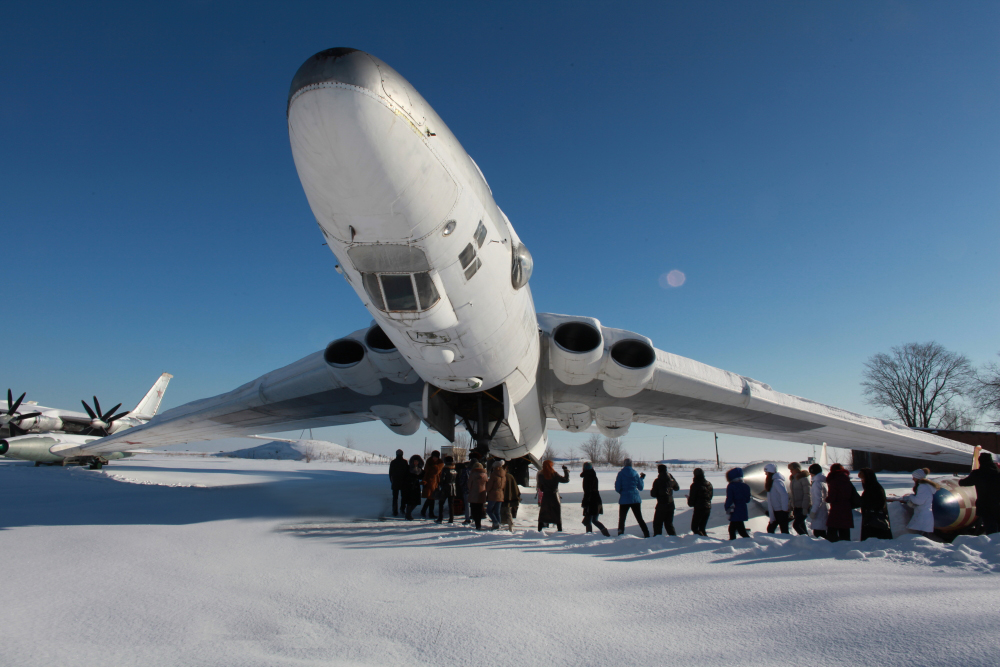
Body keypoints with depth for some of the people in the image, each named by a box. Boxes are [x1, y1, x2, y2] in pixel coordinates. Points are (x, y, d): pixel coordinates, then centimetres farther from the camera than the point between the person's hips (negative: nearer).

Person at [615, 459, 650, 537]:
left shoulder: (621, 473, -6)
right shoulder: (635, 473, 2)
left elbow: (617, 488, -8)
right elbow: (640, 487, 10)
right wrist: (642, 478, 24)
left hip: (624, 499, -3)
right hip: (636, 499, 3)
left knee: (621, 519, 8)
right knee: (639, 518, 15)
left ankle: (620, 535, 2)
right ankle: (646, 534, 13)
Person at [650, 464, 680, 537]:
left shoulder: (657, 481, -13)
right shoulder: (671, 479, 2)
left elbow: (653, 494, -10)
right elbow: (677, 488, 21)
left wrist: (651, 491, 11)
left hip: (661, 505, -5)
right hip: (671, 504, 6)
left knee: (657, 523, 4)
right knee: (669, 523, 17)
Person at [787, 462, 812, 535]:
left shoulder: (803, 478, -11)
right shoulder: (792, 479, 12)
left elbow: (807, 494, -15)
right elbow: (791, 494, 17)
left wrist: (805, 508, -18)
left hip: (803, 507, -7)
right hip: (796, 507, 7)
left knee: (796, 525, -14)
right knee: (801, 526, 10)